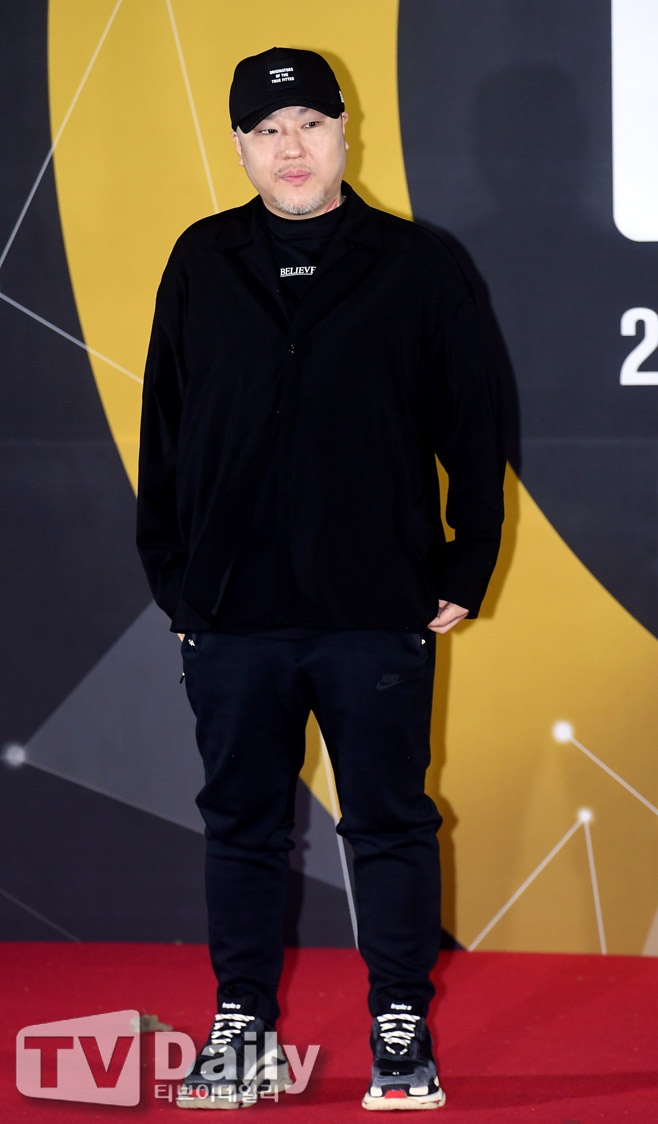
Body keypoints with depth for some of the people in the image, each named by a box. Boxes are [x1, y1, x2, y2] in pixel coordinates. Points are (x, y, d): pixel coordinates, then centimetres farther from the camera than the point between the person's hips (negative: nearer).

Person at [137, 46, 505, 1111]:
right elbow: (163, 428, 10)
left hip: (378, 611, -2)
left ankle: (403, 1031, 14)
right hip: (232, 612, 2)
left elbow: (472, 427, 4)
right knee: (241, 822, 9)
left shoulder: (414, 264, 1)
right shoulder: (203, 265, 7)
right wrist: (171, 573, 6)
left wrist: (465, 570, 1)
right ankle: (242, 1029, 19)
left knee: (392, 823, 4)